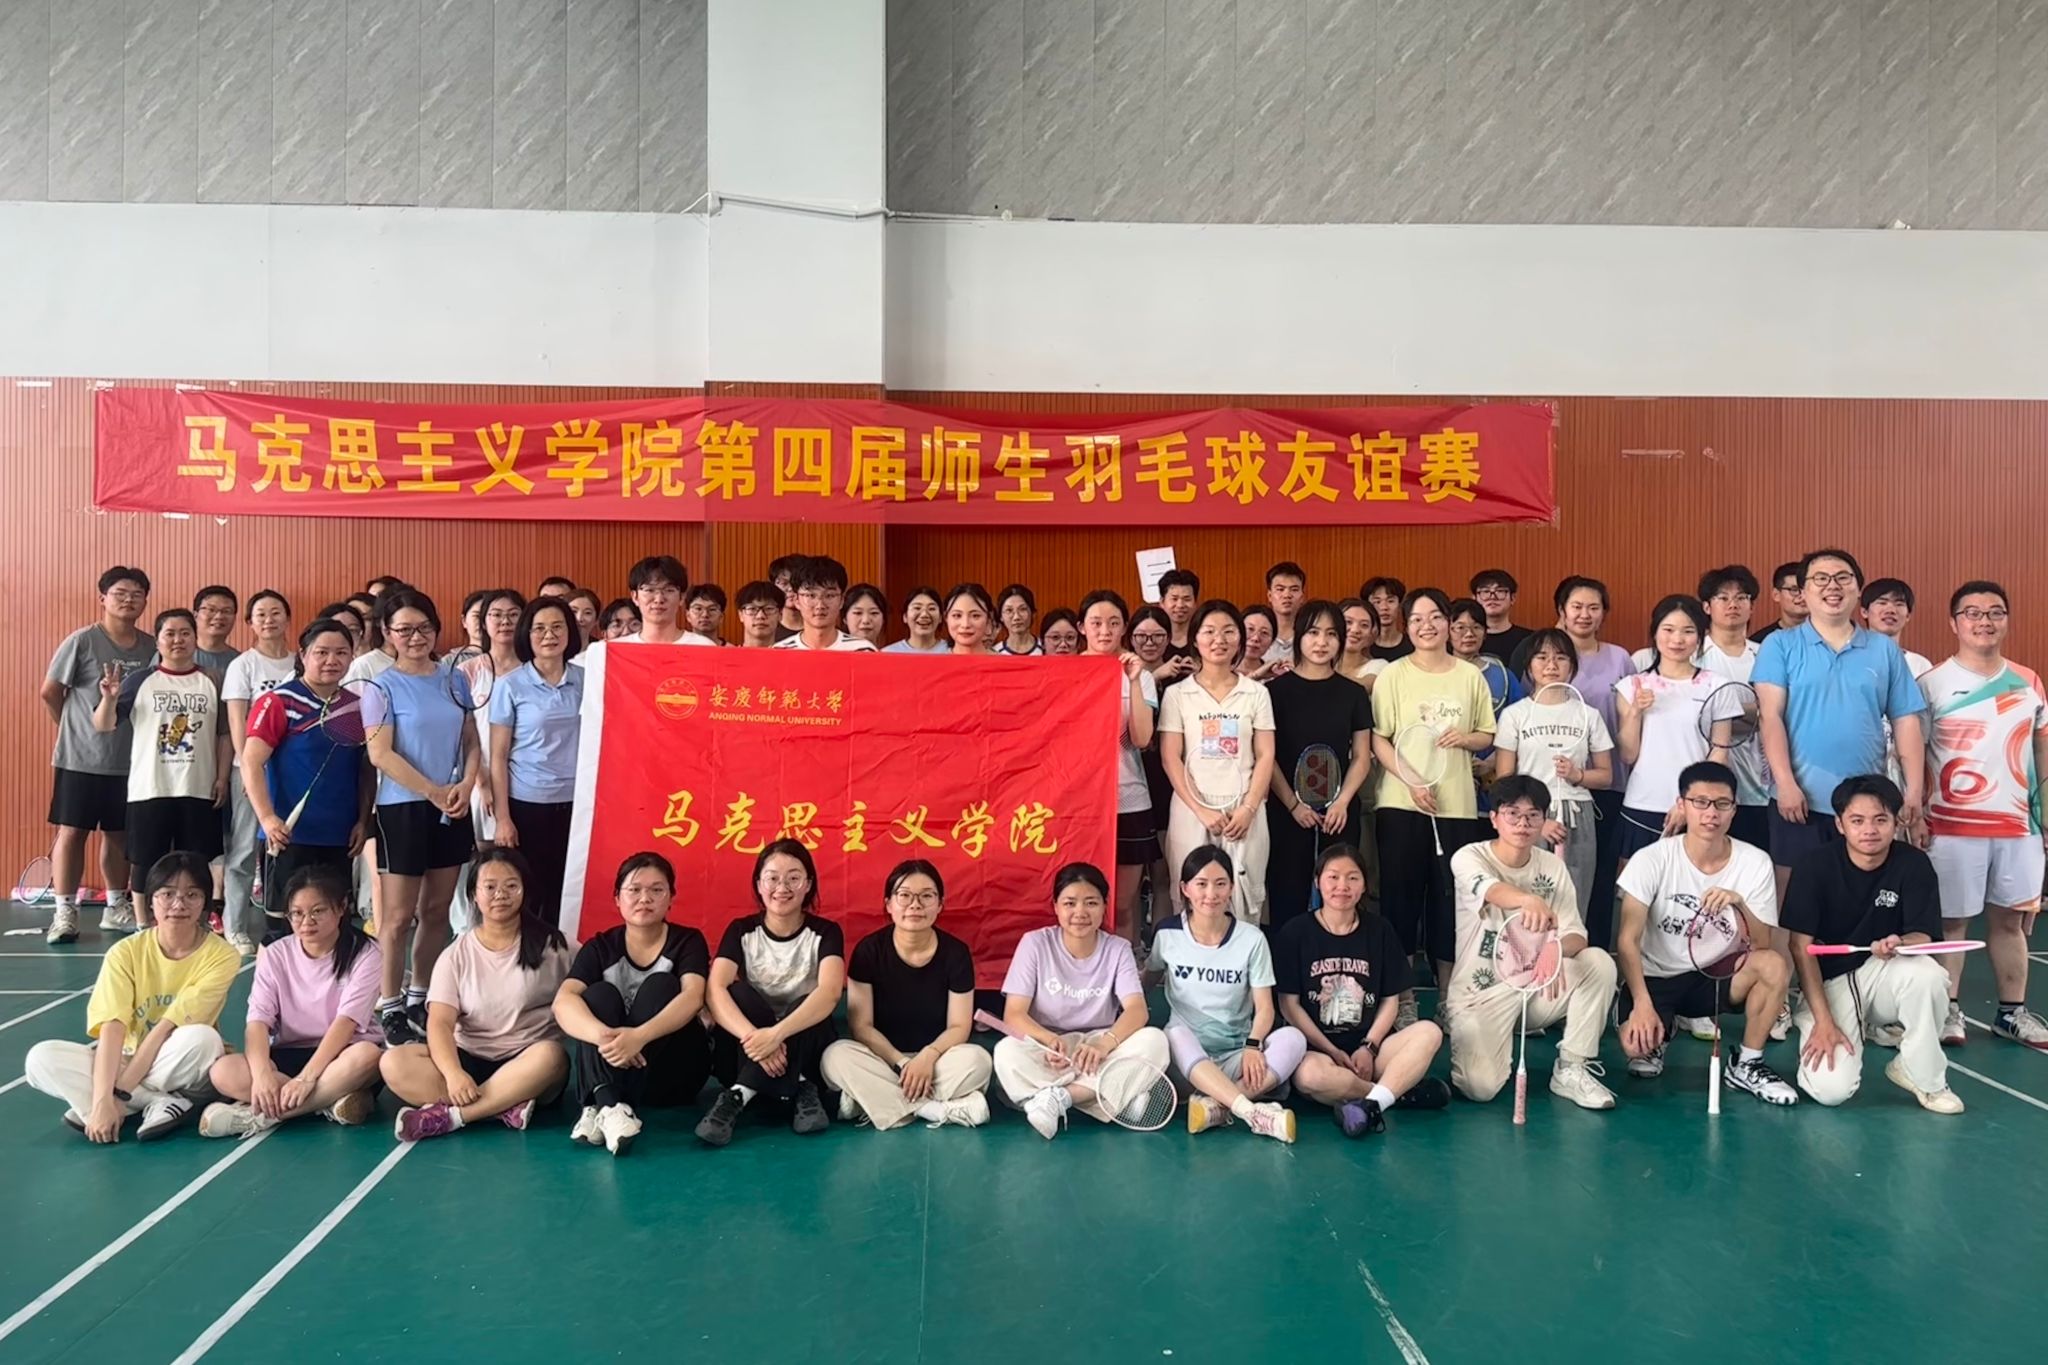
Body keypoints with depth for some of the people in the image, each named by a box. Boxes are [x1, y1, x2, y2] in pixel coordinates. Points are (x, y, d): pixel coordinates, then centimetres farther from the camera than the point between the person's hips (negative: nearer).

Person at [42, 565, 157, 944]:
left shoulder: (152, 648, 3)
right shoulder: (82, 641, -7)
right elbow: (50, 692, -2)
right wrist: (74, 730, 5)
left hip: (130, 761, 4)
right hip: (80, 758, -3)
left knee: (119, 834, 13)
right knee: (71, 831, 1)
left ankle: (115, 908, 24)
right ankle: (64, 913, 7)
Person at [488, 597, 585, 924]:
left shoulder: (586, 681, 4)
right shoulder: (511, 685, -2)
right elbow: (498, 756, -2)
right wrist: (503, 817, -7)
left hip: (576, 803, 2)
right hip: (527, 804, -2)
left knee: (566, 896, 7)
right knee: (526, 897, 6)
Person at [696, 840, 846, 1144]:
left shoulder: (824, 932, -7)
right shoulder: (741, 930, -3)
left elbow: (829, 992, -25)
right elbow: (716, 990, -19)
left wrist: (777, 1033, -41)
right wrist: (753, 1036, -38)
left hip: (803, 1050, -1)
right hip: (749, 1051, 1)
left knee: (807, 1007, -31)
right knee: (740, 992, -26)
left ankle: (738, 1096, -31)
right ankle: (800, 1092, -29)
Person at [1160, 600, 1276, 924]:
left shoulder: (1257, 693, 7)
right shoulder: (1177, 694, 4)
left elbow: (1265, 757, 4)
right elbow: (1170, 759, -1)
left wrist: (1248, 808, -8)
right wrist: (1201, 810, -10)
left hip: (1245, 811, 1)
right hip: (1192, 810, -1)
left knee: (1244, 900, 0)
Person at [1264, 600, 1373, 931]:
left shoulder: (1353, 693, 7)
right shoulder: (1276, 690, 0)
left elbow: (1362, 757, 7)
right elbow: (1266, 756, -2)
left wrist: (1342, 803, -7)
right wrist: (1293, 804, -9)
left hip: (1339, 813, 2)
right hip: (1286, 811, -2)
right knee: (1287, 896, 0)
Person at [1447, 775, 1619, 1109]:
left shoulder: (1553, 867, 2)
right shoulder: (1469, 857, -11)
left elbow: (1576, 934, -7)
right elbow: (1491, 890, -36)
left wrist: (1557, 950, -32)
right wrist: (1530, 901, -59)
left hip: (1535, 987, 4)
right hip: (1481, 994, -4)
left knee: (1599, 962, -23)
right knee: (1480, 1087, -26)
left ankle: (1572, 1069, -8)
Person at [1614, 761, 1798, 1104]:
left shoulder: (1756, 863, -9)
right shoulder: (1652, 860, -15)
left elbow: (1761, 947, -12)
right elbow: (1628, 941, -16)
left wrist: (1739, 904, -31)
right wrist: (1643, 1005, -27)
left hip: (1716, 973, 2)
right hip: (1656, 977, -2)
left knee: (1775, 965, -28)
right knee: (1637, 1043, -30)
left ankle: (1746, 1066, -6)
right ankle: (1657, 1039, 12)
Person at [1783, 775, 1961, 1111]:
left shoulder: (1914, 864, -8)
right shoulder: (1815, 865, -13)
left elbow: (1923, 937, -10)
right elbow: (1801, 947, -11)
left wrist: (1900, 944, -36)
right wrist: (1823, 1021, -16)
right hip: (1828, 981, -1)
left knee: (1928, 974, -35)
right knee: (1832, 1089, -21)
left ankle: (1925, 1078, -8)